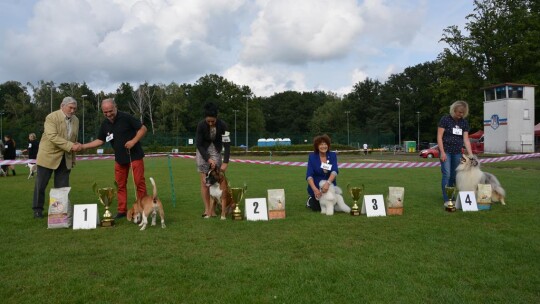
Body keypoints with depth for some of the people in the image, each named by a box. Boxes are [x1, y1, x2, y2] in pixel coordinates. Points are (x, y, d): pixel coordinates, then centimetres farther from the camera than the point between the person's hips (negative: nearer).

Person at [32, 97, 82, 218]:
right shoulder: (52, 117, -13)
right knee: (41, 184, 4)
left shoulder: (75, 120, 6)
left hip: (65, 158, 5)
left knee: (62, 186, 5)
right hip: (48, 156, -5)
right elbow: (52, 136, -24)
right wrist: (71, 146, -29)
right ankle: (37, 209, 17)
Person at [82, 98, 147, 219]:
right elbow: (100, 140, 14)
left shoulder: (126, 117, -14)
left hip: (134, 155, -6)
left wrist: (133, 141, -22)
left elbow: (143, 129, -11)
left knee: (139, 182, -5)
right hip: (119, 158, 6)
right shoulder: (105, 124, 4)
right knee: (120, 185, 8)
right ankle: (122, 210, 16)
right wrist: (83, 146, 5)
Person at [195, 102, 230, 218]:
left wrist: (225, 162, -29)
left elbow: (227, 144, -22)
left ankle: (212, 209, -5)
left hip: (216, 152, 0)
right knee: (204, 181, -5)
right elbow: (198, 144, -17)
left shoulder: (222, 125, -22)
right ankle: (207, 209, 0)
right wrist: (208, 159, -24)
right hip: (202, 152, 0)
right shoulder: (201, 125, -22)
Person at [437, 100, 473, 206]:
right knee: (447, 174, -11)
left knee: (454, 176, 7)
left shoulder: (464, 123, 8)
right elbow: (439, 136, -8)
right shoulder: (445, 119, -6)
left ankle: (451, 198, 16)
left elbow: (466, 139, 5)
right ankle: (446, 200, -8)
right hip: (446, 151, -5)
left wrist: (471, 155, -3)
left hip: (457, 153, 5)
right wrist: (442, 152, -15)